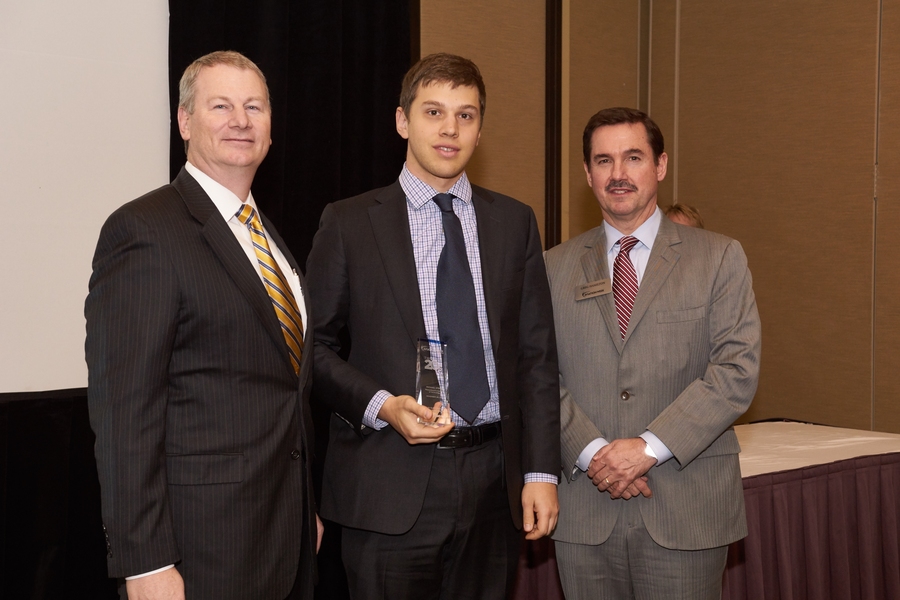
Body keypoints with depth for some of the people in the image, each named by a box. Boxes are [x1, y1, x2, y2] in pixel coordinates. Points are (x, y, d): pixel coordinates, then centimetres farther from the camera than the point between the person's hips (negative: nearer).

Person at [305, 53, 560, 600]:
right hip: (391, 485, -2)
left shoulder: (515, 222, 9)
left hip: (494, 479, 3)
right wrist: (381, 405, -15)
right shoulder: (349, 224, 1)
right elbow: (316, 346, 2)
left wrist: (541, 472, 1)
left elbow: (537, 354, 7)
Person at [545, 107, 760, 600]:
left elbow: (737, 370, -6)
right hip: (585, 511, 2)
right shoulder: (554, 268, 10)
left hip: (686, 510, -2)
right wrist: (591, 451, -12)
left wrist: (650, 446, -15)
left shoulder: (719, 259, 4)